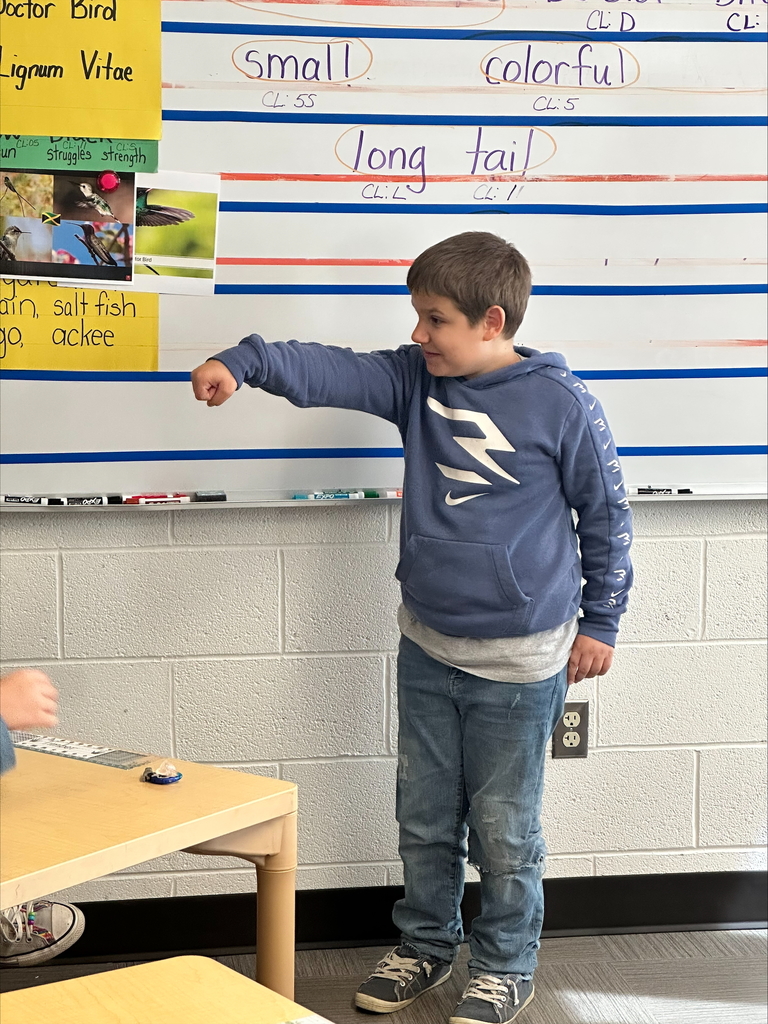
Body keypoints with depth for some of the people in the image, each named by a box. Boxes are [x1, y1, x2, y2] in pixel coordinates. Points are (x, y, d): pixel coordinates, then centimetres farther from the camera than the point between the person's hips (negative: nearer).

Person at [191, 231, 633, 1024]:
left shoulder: (561, 405, -13)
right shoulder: (416, 378, -1)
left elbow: (606, 513, -3)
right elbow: (334, 372, -15)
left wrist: (600, 621, 2)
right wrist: (246, 361, -33)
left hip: (519, 660, -5)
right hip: (426, 645, 5)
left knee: (503, 826, 8)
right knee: (423, 815, 17)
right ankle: (425, 946, 38)